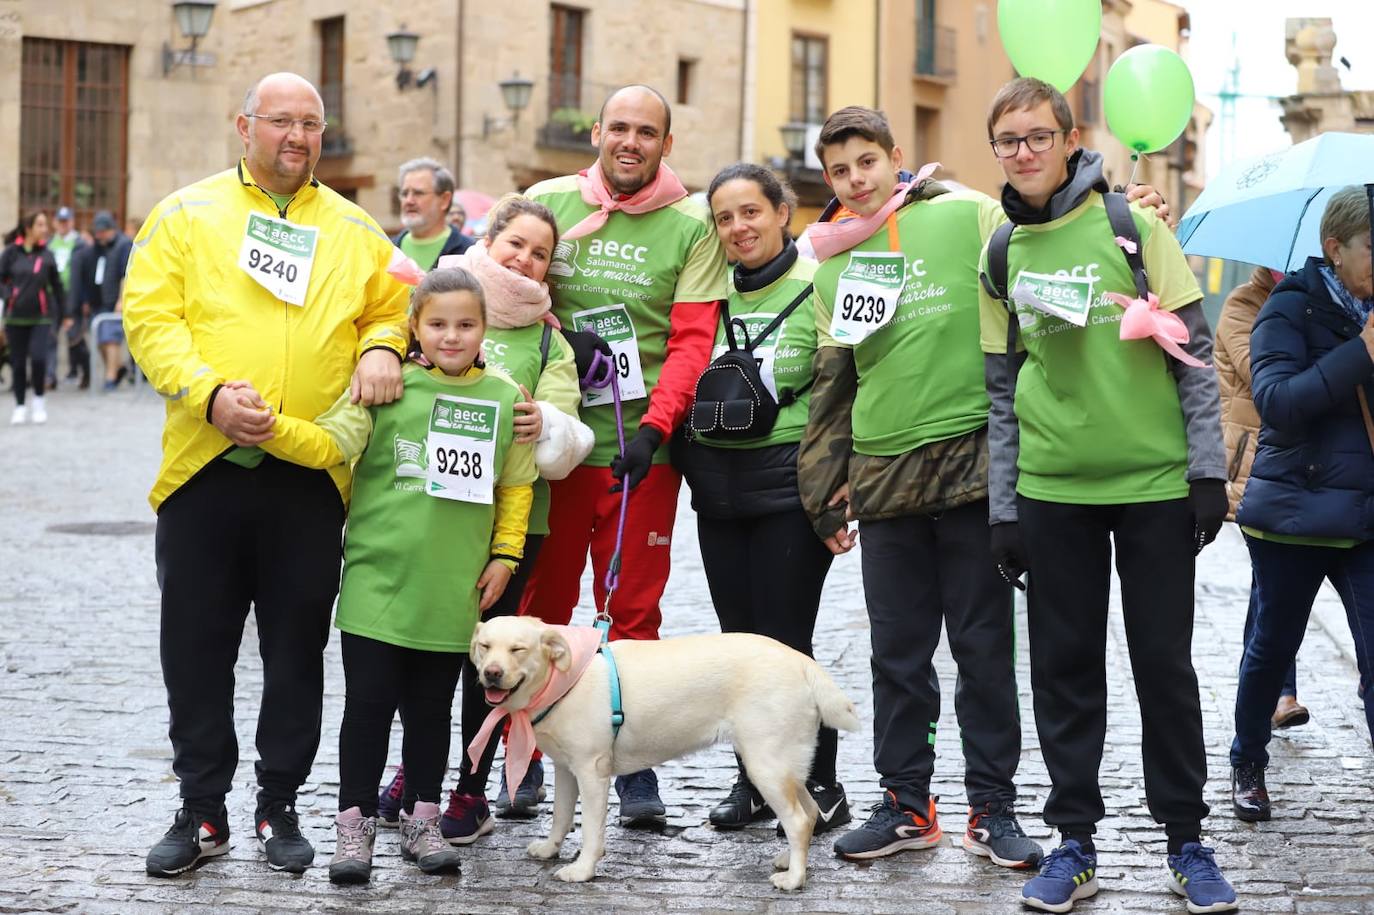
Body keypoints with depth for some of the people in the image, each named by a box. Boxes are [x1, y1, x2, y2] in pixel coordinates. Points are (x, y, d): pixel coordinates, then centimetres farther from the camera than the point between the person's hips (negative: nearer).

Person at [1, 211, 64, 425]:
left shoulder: (47, 255, 2)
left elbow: (56, 285, 7)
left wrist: (60, 313, 7)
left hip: (41, 317, 0)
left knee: (38, 357, -14)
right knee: (18, 361, 6)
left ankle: (38, 400, 8)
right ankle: (20, 406, 21)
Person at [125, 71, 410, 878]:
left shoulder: (355, 231, 11)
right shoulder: (187, 214, 4)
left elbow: (391, 309, 17)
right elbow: (150, 317, -4)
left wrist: (382, 347, -7)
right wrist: (210, 391, -18)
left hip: (311, 476, 1)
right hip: (205, 464, -1)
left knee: (297, 647, 8)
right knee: (197, 646, 5)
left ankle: (280, 807, 20)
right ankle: (202, 811, 17)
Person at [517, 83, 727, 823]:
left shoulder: (691, 226, 1)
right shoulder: (547, 203, 6)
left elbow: (692, 341, -4)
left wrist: (654, 427, -15)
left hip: (639, 451, -1)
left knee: (633, 610, 2)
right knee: (541, 603, 8)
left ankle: (635, 768, 11)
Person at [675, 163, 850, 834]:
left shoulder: (818, 287, -4)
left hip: (790, 485, -5)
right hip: (717, 488, 5)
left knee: (785, 643, -4)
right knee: (739, 640, 9)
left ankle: (821, 785, 9)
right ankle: (753, 779, 21)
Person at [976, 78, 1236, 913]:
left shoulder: (1133, 227, -3)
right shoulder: (1001, 256, 6)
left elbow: (1194, 352, -2)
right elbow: (1003, 388, 10)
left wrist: (1209, 468, -7)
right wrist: (1004, 507, 6)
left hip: (1155, 483, -2)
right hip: (1053, 492, 3)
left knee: (1165, 663, 5)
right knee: (1065, 667, 7)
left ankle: (1187, 841, 17)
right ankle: (1075, 843, 17)